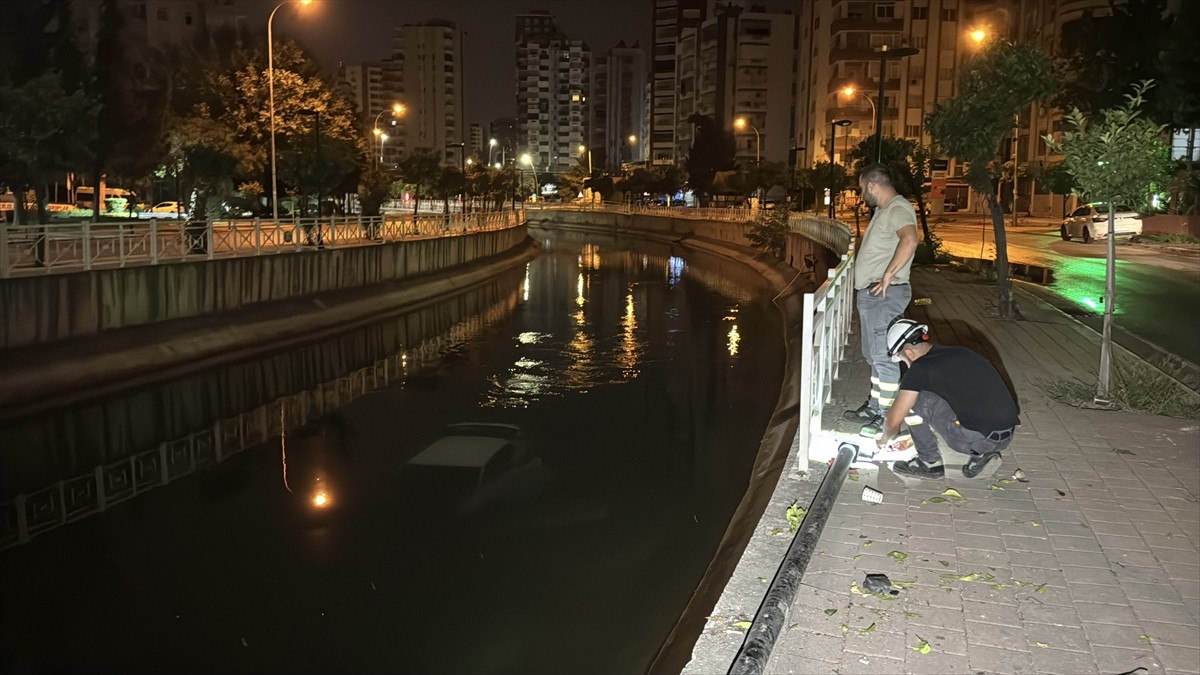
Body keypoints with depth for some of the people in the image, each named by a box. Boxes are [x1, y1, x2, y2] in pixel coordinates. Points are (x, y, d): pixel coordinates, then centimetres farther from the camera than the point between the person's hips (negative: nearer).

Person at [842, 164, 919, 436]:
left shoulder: (898, 209, -16)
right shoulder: (884, 210, 17)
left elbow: (910, 240, -35)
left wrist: (888, 275, -31)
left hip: (884, 294, -11)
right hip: (871, 293, 11)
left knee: (883, 355, -7)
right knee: (874, 354, 18)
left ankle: (887, 416, -2)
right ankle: (874, 406, 28)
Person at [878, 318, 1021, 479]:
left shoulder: (920, 369, -7)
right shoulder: (959, 353, 17)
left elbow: (893, 421, -1)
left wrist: (884, 439, 21)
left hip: (978, 438, -8)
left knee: (914, 398, -1)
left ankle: (930, 462, 11)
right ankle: (982, 453, 16)